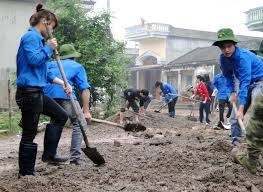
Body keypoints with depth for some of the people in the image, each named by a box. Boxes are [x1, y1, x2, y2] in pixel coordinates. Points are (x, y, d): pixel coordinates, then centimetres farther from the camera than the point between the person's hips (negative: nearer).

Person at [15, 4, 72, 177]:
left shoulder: (37, 38, 18)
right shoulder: (30, 36, -10)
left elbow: (43, 71, 20)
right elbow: (34, 60, -24)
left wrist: (61, 82, 15)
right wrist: (49, 48, -10)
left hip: (37, 93, 10)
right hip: (29, 92, -10)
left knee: (61, 116, 16)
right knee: (30, 133, -2)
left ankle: (49, 154, 20)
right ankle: (26, 173, 9)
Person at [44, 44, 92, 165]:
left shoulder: (51, 64, 32)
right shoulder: (78, 66, 22)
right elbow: (84, 89, 8)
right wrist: (86, 111, 3)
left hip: (47, 95, 4)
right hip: (65, 95, -4)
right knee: (80, 124, 6)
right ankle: (75, 157, -4)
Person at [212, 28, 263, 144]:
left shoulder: (242, 56, -31)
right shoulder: (223, 58, -8)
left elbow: (244, 82, -36)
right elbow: (229, 76, 9)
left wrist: (241, 108, -40)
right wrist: (232, 92, -3)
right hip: (247, 84, 8)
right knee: (235, 116, 5)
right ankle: (234, 141, 13)